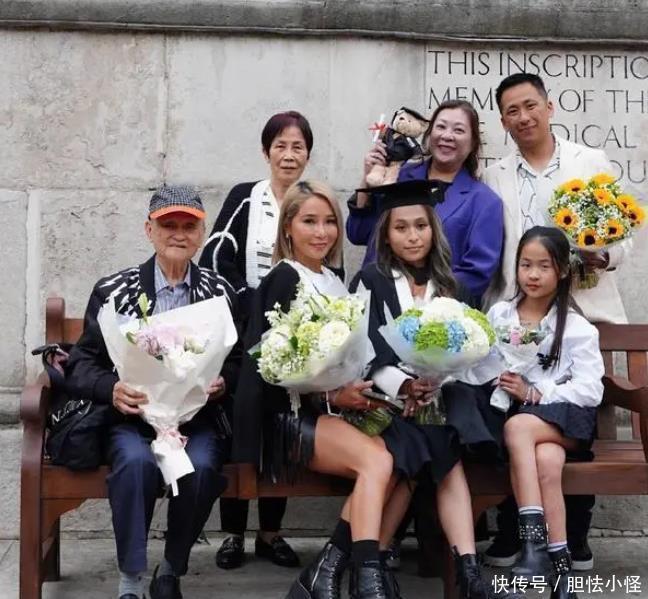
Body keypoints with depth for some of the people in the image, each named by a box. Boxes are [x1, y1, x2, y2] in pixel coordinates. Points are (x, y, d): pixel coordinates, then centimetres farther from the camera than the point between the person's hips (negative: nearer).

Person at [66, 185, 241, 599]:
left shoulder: (220, 293, 7)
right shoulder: (113, 290, 4)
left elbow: (238, 363, 9)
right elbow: (82, 363, 3)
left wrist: (222, 384, -13)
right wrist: (111, 389, -17)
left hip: (198, 417, 1)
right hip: (134, 416, 0)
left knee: (201, 466, -29)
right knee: (137, 462, -32)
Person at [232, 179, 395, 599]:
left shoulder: (333, 281, 18)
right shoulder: (284, 279, -4)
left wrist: (362, 392, -2)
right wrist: (332, 396, -19)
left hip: (331, 407, 7)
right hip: (288, 412, -6)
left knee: (384, 456, -23)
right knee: (377, 461, -27)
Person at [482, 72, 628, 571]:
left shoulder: (593, 163, 7)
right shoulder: (494, 178, 10)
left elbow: (621, 235, 5)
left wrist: (602, 256, -16)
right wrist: (494, 314, -1)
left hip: (584, 311, 0)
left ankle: (575, 536, 19)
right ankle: (511, 534, 14)